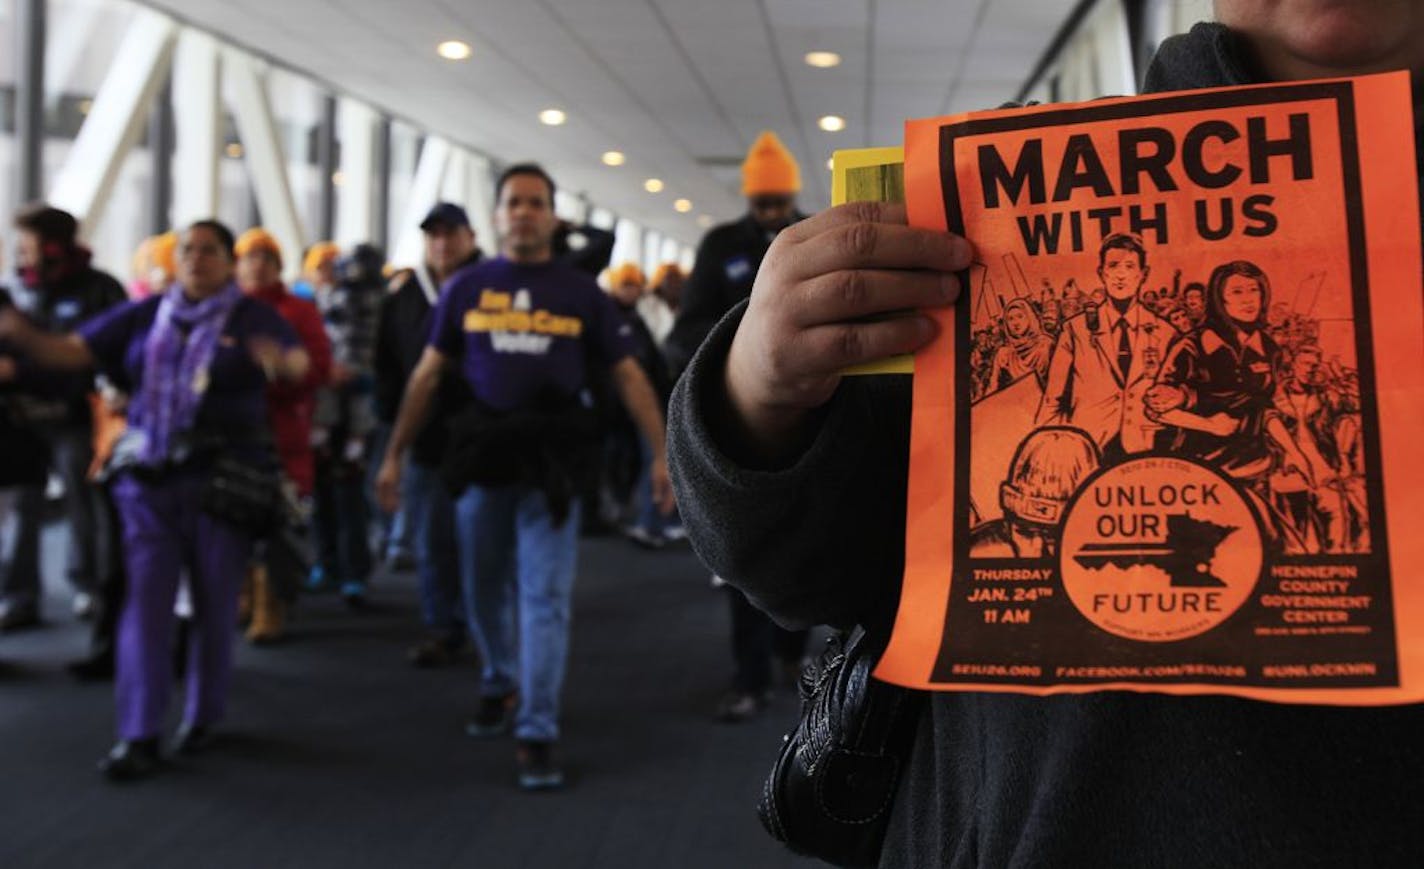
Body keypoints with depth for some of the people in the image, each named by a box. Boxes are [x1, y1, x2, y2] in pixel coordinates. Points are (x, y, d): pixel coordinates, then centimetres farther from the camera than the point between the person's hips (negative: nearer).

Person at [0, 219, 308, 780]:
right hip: (149, 482, 2)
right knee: (145, 603, -3)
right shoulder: (144, 316, 9)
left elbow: (299, 362, -19)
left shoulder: (252, 318, 0)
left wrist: (281, 361, -43)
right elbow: (69, 352, 4)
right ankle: (138, 736, 2)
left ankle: (203, 717, 27)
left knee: (214, 605, 8)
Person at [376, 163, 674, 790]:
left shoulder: (581, 292, 3)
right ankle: (498, 683, 40)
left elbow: (629, 376, 3)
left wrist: (662, 453, -6)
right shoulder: (467, 287, 6)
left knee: (546, 598, -3)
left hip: (551, 461, -2)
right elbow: (428, 374, 10)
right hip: (481, 455, 2)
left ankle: (537, 734, 2)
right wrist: (395, 453, 8)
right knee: (484, 590, 15)